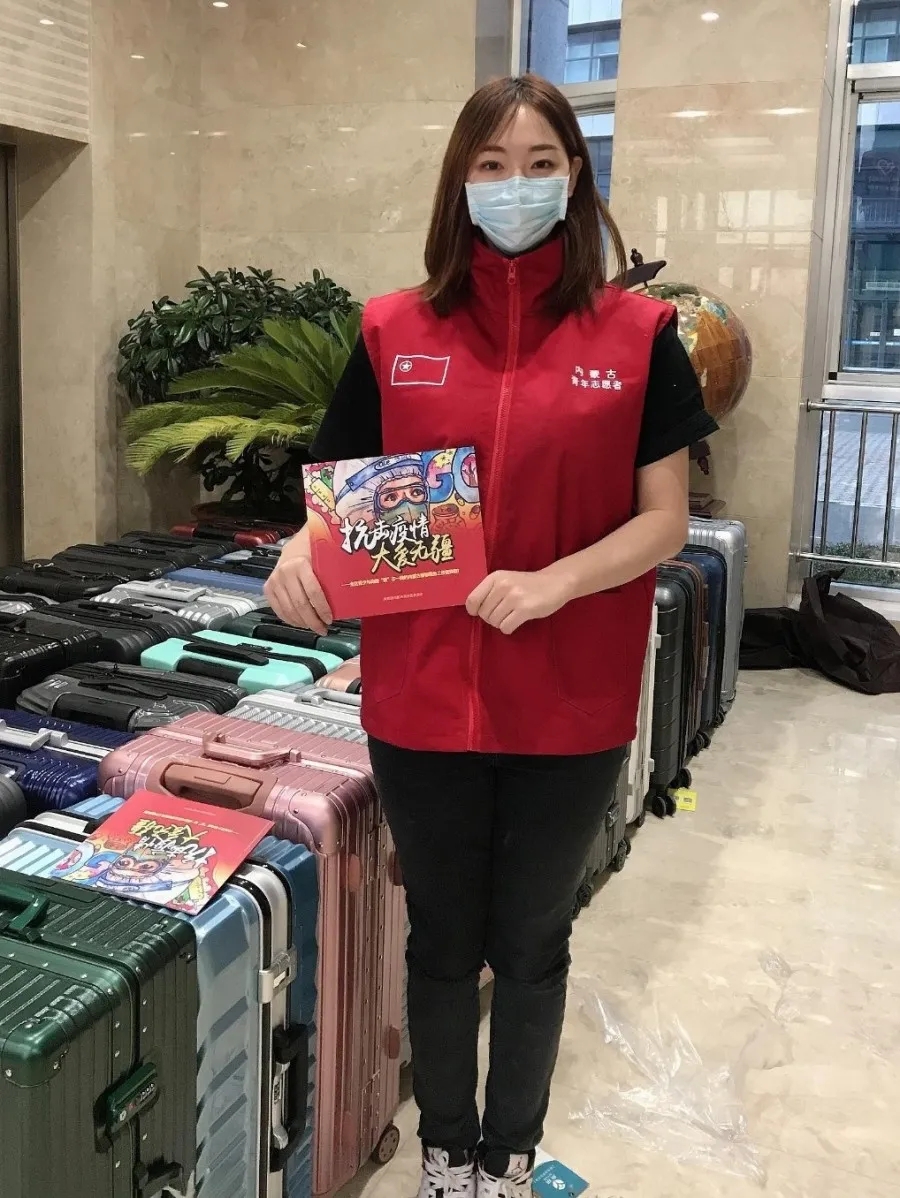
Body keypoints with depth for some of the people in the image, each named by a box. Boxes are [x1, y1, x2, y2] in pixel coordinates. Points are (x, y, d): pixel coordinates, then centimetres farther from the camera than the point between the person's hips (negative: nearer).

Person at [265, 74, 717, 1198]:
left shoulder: (635, 332, -2)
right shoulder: (395, 332, 1)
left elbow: (663, 521, -4)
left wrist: (549, 584, -20)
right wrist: (304, 550, -15)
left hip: (569, 706, -1)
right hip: (422, 696, 1)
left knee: (531, 942, 17)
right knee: (442, 939, 17)